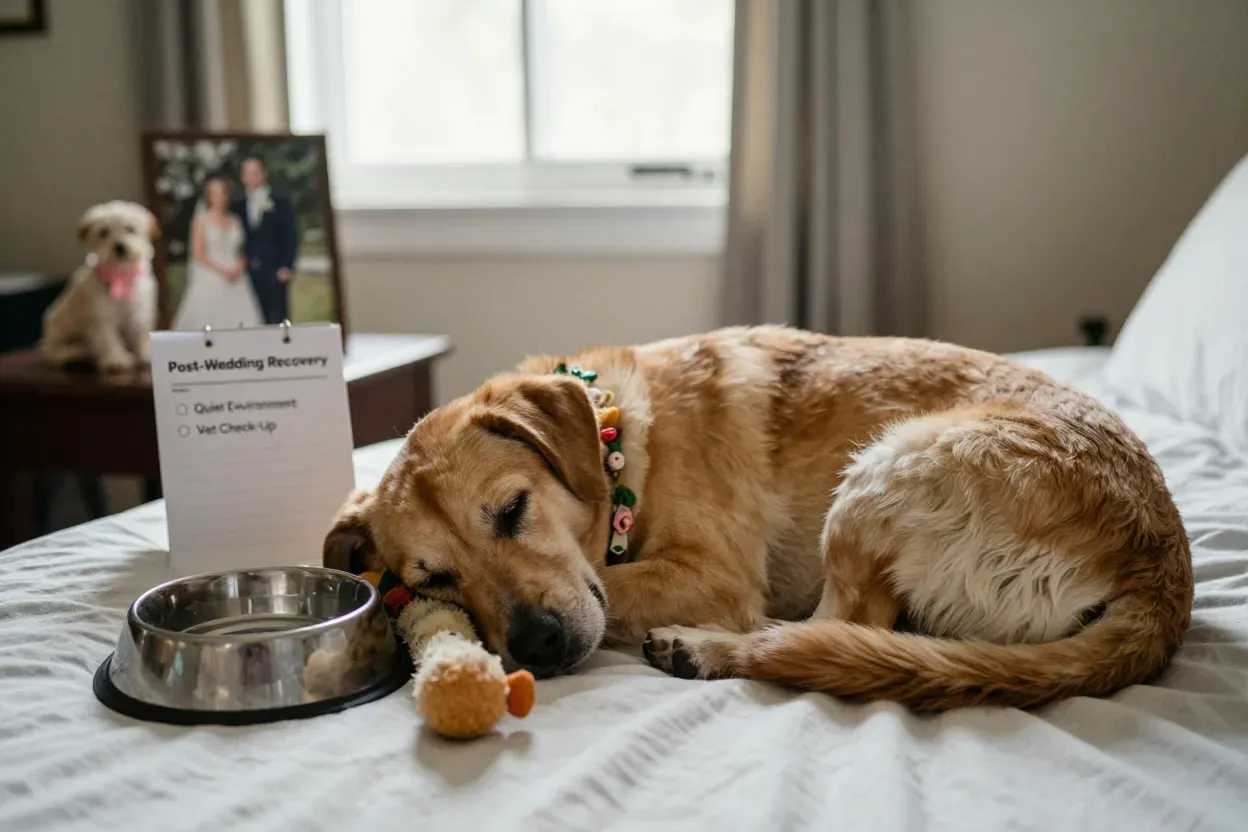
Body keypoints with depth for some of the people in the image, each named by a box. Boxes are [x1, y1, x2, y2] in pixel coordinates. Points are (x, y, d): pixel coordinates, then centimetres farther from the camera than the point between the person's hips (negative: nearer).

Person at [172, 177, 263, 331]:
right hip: (210, 280, -3)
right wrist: (223, 270, -12)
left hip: (236, 279, 3)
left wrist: (240, 267, -5)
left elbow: (243, 250, 16)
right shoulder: (202, 220, 2)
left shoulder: (235, 221, 13)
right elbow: (198, 254, -4)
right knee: (210, 324, -9)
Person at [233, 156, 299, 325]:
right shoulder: (238, 207, 15)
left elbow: (291, 237, 3)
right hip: (247, 274, 2)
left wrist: (287, 267, -7)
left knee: (277, 320, -6)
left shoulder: (280, 204, 8)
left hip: (275, 274, -2)